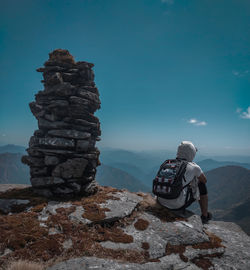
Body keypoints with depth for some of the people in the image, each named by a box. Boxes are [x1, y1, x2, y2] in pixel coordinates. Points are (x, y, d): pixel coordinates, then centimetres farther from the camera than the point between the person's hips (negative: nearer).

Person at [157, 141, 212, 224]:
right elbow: (204, 180, 18)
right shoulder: (194, 167, -2)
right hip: (178, 205, -5)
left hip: (161, 201, 5)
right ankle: (205, 216, 35)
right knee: (202, 186, 17)